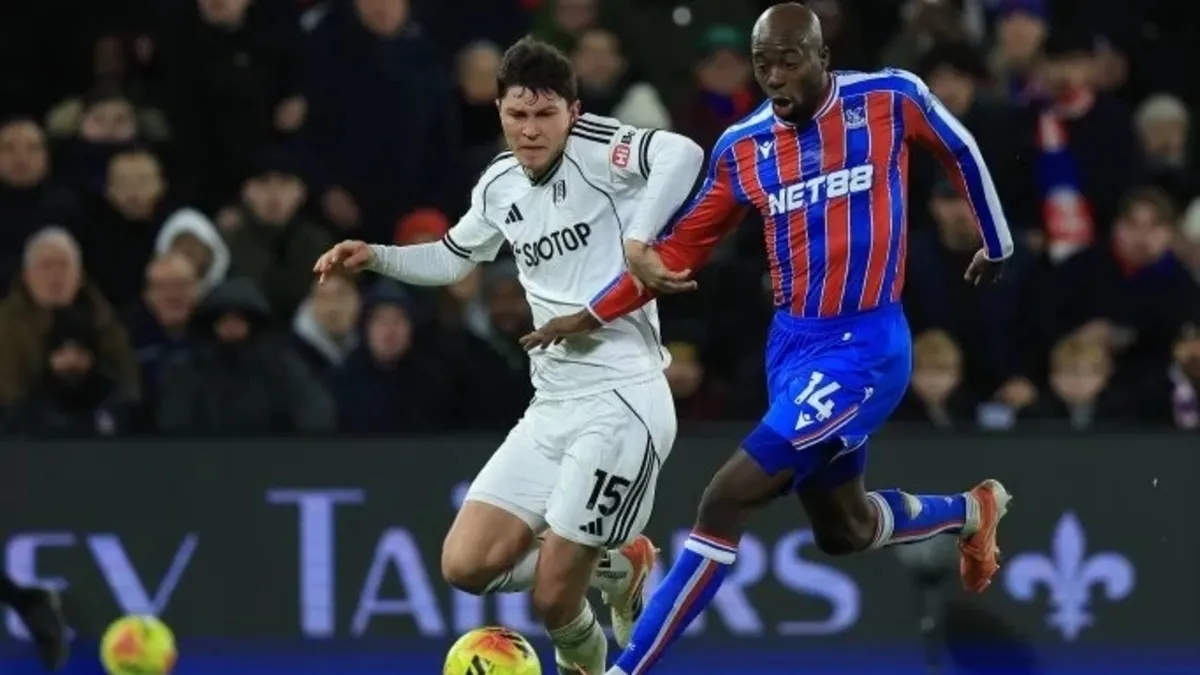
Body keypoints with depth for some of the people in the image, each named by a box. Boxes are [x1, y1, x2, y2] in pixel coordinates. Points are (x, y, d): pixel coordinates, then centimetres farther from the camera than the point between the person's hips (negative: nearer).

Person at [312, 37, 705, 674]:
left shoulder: (593, 148, -11)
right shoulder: (499, 185, 12)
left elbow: (683, 154, -31)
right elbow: (451, 259, 31)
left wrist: (637, 241, -36)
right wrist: (374, 257, 17)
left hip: (621, 401, -8)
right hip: (551, 406, 8)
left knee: (553, 598, -9)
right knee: (466, 565, -1)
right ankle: (613, 564, 23)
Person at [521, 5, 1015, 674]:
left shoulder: (890, 98, -10)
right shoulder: (743, 146, 0)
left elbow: (962, 153, 10)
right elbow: (684, 247, 8)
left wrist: (998, 245, 23)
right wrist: (592, 315, -1)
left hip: (864, 347, -6)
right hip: (791, 344, 6)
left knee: (726, 502, -15)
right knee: (843, 530, 20)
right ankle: (971, 511, 50)